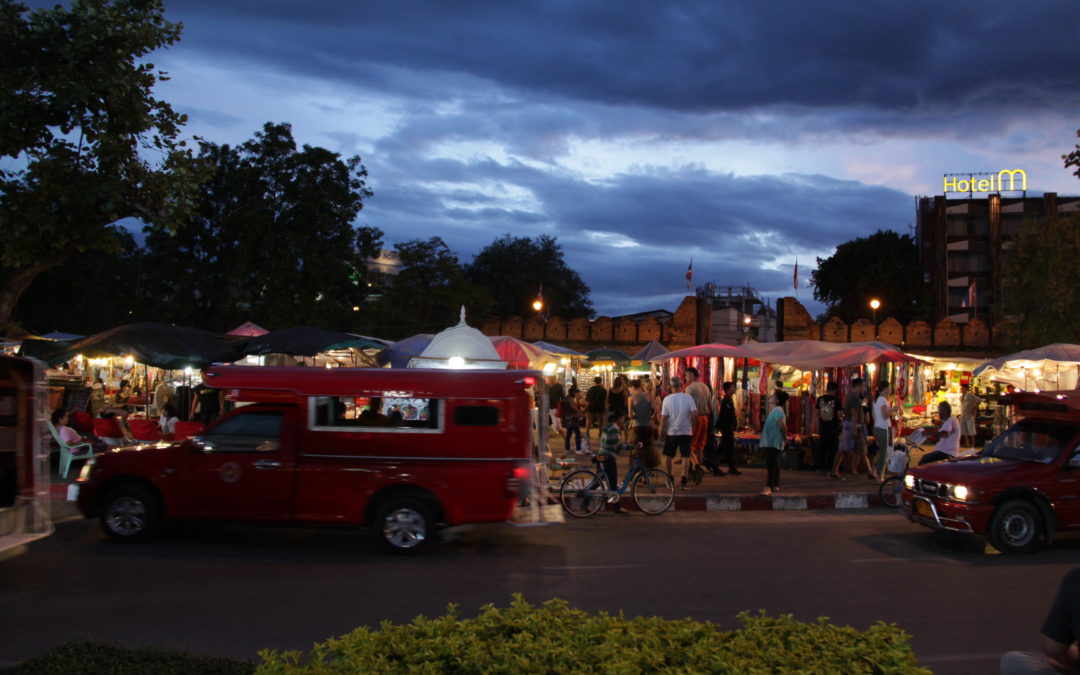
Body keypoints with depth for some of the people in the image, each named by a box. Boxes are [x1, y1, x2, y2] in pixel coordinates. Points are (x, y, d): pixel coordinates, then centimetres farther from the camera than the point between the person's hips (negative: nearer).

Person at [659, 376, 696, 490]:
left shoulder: (667, 399, -8)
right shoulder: (688, 397, -7)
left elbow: (663, 418, -7)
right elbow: (694, 413, -10)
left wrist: (661, 432, 3)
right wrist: (692, 425, 7)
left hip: (671, 432, 0)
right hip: (686, 431, 0)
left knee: (669, 456, 15)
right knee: (685, 456, 0)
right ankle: (683, 481, -7)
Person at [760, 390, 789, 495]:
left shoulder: (777, 411, -16)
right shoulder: (775, 410, 15)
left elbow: (783, 426, -23)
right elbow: (782, 426, 22)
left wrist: (785, 438, -13)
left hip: (773, 443, -10)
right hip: (771, 442, 10)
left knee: (770, 465, -13)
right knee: (775, 465, 15)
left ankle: (768, 487, -17)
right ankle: (776, 486, 21)